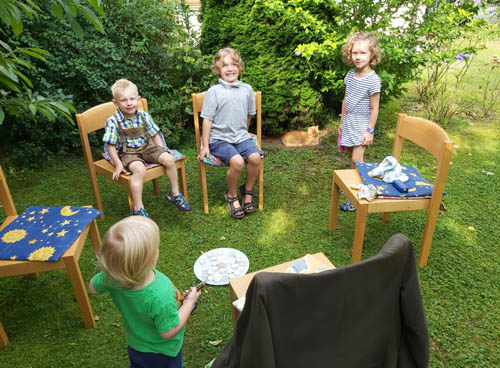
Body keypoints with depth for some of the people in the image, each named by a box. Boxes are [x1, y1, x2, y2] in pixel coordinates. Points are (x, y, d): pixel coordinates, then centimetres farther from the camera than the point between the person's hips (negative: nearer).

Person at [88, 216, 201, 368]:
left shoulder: (111, 276, -30)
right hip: (162, 354, -4)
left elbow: (93, 288, -6)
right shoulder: (160, 297, -46)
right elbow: (168, 332, -27)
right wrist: (189, 303, -17)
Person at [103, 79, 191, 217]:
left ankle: (174, 194, 5)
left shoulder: (144, 116, -1)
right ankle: (138, 209, -25)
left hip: (147, 147, 5)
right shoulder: (113, 121, -12)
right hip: (128, 152, -4)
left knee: (169, 159, -17)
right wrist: (118, 164, -15)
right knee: (139, 169, -35)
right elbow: (111, 146, -9)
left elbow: (155, 135, 9)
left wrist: (162, 151, 0)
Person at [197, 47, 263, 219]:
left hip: (241, 136, 4)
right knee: (237, 161, -28)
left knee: (255, 157, -23)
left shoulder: (247, 89, 6)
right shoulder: (214, 91, -4)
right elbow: (207, 119, -4)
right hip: (219, 138, -4)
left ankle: (247, 190, 5)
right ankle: (231, 196, 0)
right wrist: (205, 146, -5)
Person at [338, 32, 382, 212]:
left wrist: (370, 131, -13)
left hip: (362, 124, -7)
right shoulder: (350, 74, 2)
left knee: (357, 159, -9)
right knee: (351, 156, 15)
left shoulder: (373, 80, -16)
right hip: (349, 121, 7)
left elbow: (374, 108, -13)